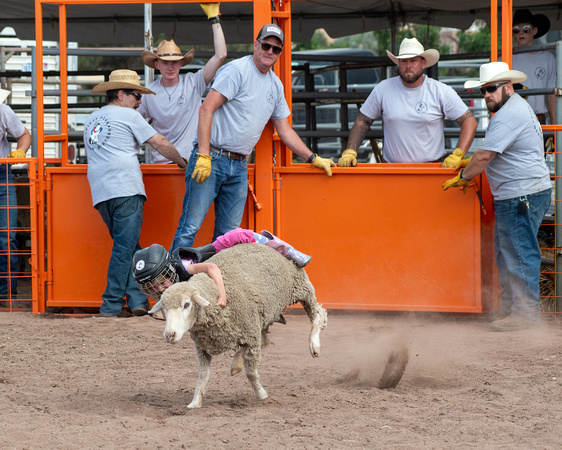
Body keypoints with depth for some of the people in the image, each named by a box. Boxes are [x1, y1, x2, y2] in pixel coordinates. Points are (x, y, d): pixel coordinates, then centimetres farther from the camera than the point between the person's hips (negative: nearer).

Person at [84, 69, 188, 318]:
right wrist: (182, 162, 18)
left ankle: (137, 299, -2)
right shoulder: (128, 115, 4)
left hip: (100, 193, 7)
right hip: (126, 189, -7)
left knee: (127, 247, 9)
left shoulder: (91, 120, 24)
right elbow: (161, 143, 4)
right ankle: (111, 305, -8)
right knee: (125, 248, -6)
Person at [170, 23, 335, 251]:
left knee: (228, 234, 5)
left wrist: (313, 159, 22)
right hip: (212, 158, -7)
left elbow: (284, 130, 25)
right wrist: (203, 156, -21)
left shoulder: (276, 85, 15)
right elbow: (206, 108, -15)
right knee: (190, 227, -12)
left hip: (239, 166, 7)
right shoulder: (237, 70, -8)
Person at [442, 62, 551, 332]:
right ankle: (510, 306, 23)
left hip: (521, 196, -11)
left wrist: (464, 177, -4)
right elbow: (496, 153, 32)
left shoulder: (509, 115, -18)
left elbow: (484, 156, -18)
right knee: (505, 252, 16)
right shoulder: (516, 108, 19)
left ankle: (526, 312, -2)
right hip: (514, 196, 11)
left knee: (519, 253, -6)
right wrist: (470, 164, 25)